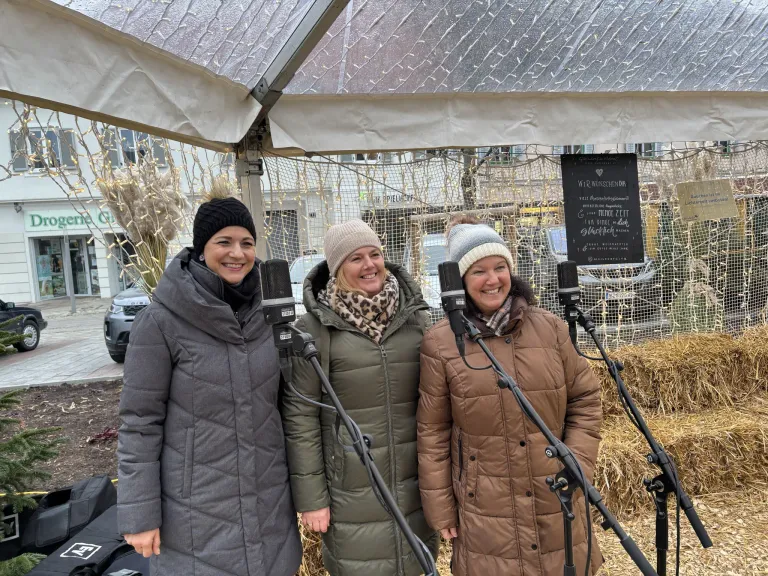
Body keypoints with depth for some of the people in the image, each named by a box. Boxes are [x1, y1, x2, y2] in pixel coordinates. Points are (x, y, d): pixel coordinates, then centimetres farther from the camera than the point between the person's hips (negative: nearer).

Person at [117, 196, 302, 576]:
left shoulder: (265, 311, -2)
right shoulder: (160, 321, -15)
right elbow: (140, 421, -11)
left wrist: (298, 479, 11)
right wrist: (138, 514, -8)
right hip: (197, 501, -4)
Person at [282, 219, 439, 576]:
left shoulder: (414, 317, 0)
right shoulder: (314, 329, -11)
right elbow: (300, 416, -8)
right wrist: (310, 497, -7)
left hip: (414, 483, 3)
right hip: (352, 488, -3)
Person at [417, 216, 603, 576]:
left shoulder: (550, 328, -2)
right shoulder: (440, 343, -9)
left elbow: (585, 400, 6)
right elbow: (432, 432, -4)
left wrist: (576, 468, -3)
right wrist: (440, 508, -2)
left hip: (558, 504, 3)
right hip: (485, 511, -2)